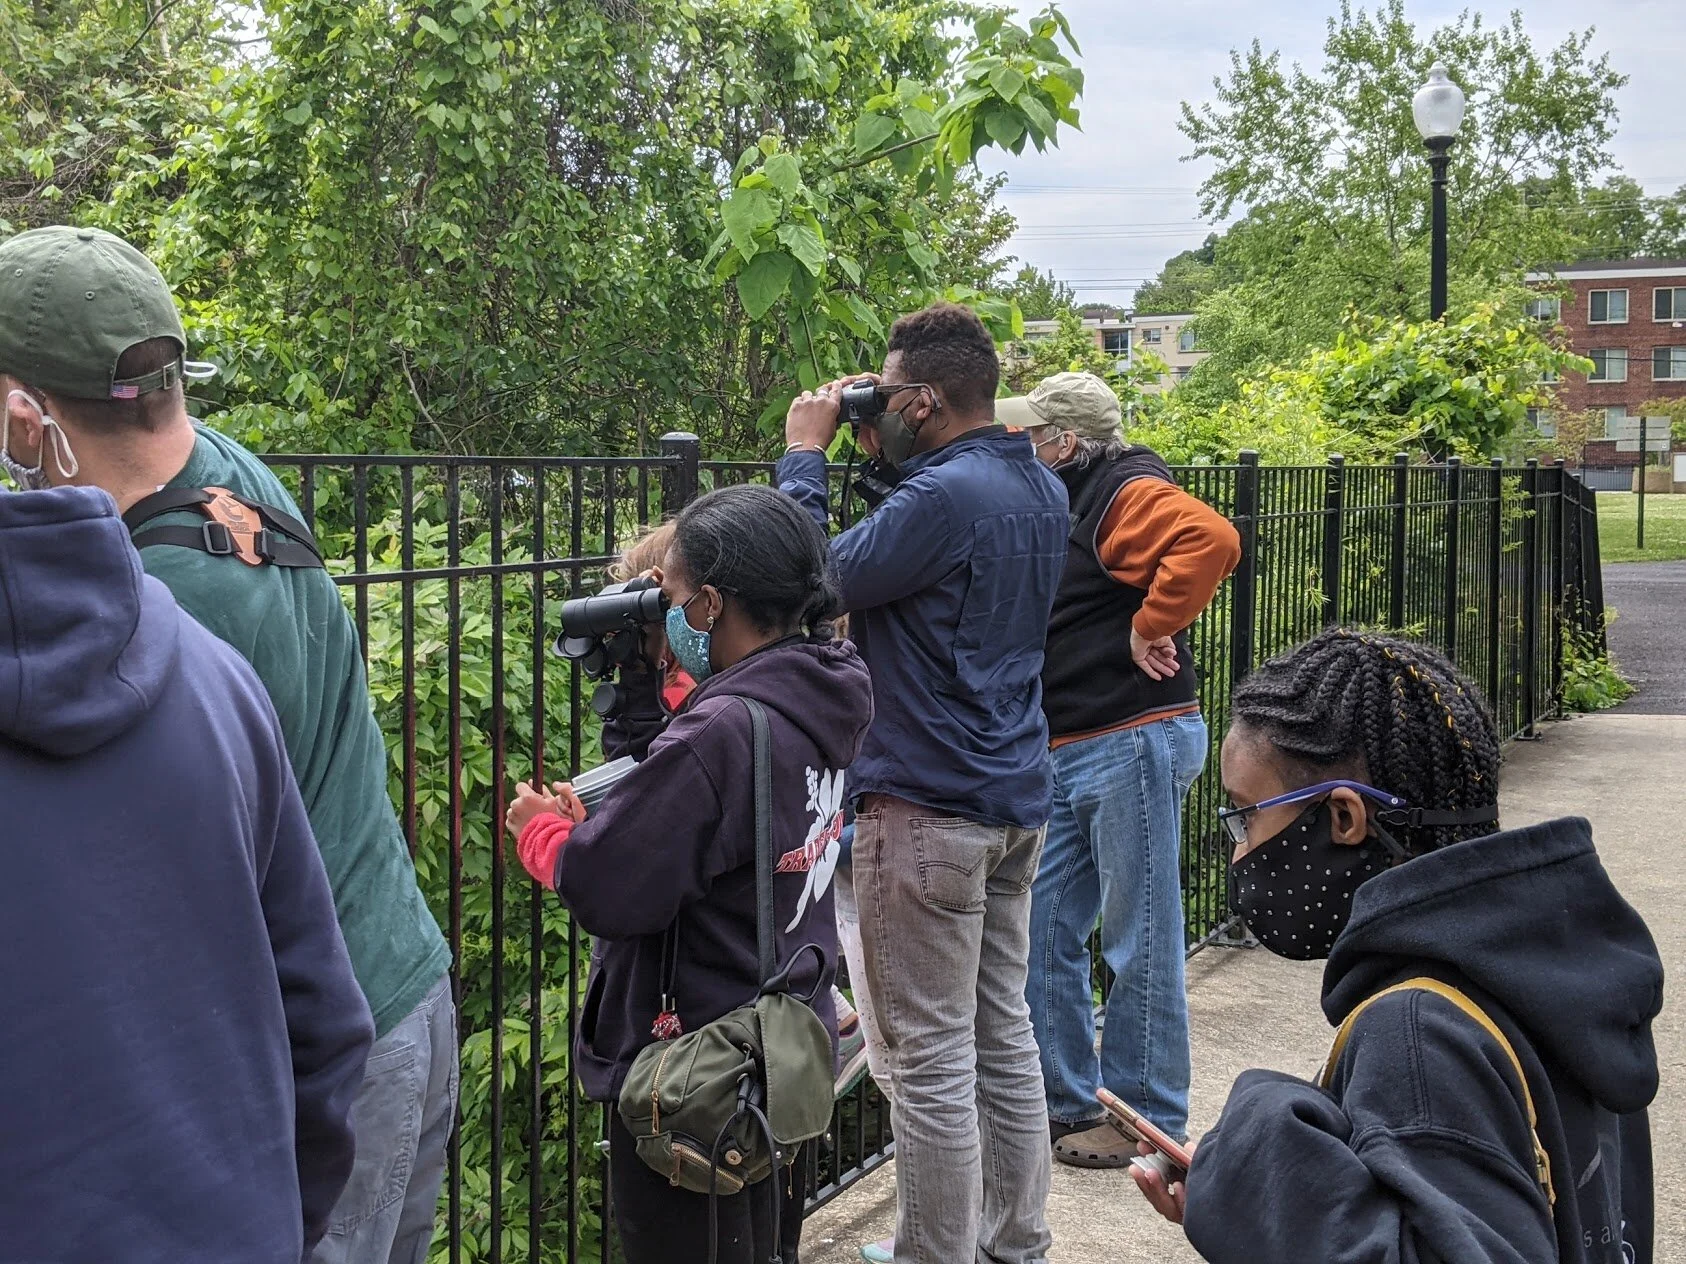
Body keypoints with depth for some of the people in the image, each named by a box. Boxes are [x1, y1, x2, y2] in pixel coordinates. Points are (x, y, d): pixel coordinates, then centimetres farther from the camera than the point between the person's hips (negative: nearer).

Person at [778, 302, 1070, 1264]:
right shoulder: (1043, 488, 11)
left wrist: (806, 454, -3)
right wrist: (886, 463, 12)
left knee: (933, 1058, -1)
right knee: (1005, 1034, 16)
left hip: (929, 806, -9)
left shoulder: (944, 495, -19)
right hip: (1019, 797, 10)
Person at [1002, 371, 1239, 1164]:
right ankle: (1068, 1100, 24)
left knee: (1139, 941, 0)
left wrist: (1151, 627, -24)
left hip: (1135, 743, -10)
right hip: (1071, 754, 10)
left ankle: (1148, 1122, 12)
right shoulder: (1061, 504, 17)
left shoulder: (1127, 494, -13)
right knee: (1044, 928, 13)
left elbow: (1212, 540, -31)